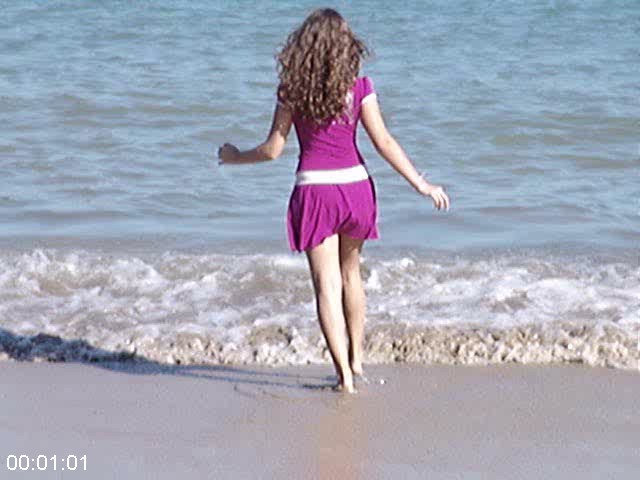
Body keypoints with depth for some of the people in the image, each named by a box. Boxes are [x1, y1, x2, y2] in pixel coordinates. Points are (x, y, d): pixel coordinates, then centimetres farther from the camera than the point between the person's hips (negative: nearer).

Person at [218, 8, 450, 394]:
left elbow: (273, 149, -2)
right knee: (351, 274, 22)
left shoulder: (292, 90, -4)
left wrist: (235, 157, 17)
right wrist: (422, 184, -4)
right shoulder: (359, 87, -4)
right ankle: (356, 359, 30)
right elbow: (384, 142, -8)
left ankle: (345, 376, -4)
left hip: (313, 190, -2)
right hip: (354, 185, 2)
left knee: (327, 285, 0)